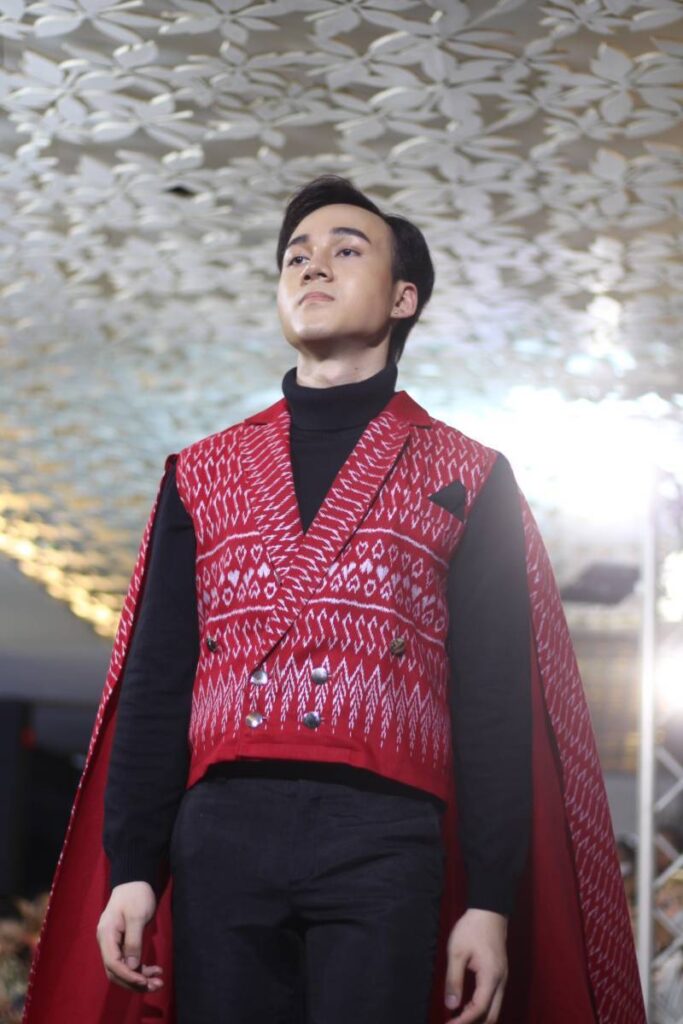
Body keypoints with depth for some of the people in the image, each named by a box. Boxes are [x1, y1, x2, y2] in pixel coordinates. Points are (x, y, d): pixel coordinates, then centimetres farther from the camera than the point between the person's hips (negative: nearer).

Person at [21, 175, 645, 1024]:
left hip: (382, 837, -2)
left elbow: (496, 708, 5)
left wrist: (490, 902, -2)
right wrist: (130, 868, 4)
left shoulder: (467, 479, 11)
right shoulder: (202, 473, 18)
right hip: (220, 835, 2)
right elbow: (154, 685, 13)